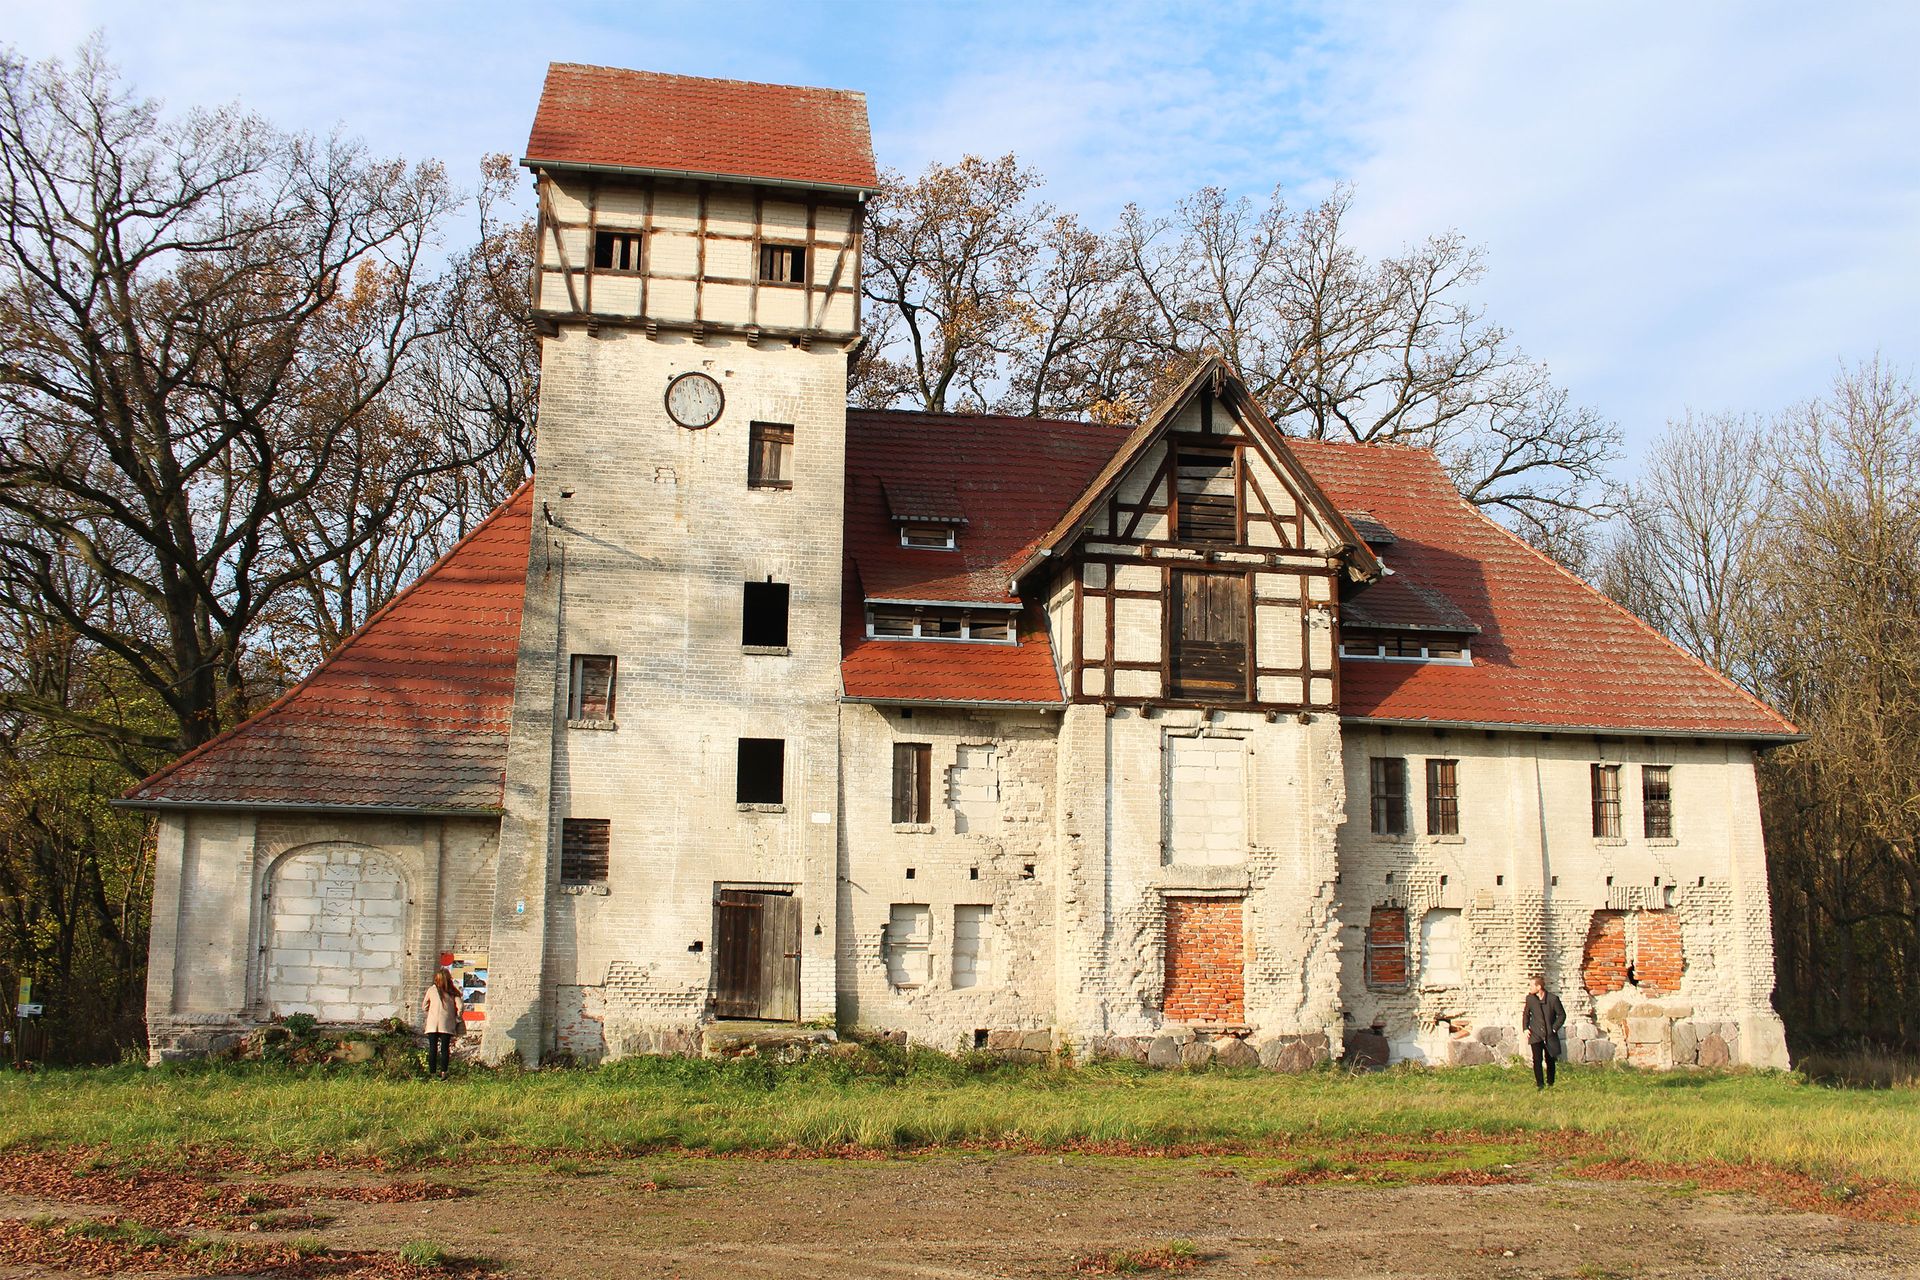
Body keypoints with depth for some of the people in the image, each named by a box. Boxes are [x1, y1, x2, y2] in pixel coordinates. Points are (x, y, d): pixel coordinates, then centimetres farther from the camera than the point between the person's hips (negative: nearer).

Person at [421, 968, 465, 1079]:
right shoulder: (452, 992, 1)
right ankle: (443, 1072, -6)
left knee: (432, 1049, 6)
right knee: (445, 1049, 3)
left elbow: (424, 1007, 10)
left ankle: (432, 1073, 5)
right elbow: (461, 1006, -7)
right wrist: (457, 1019, 6)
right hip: (447, 1024, 0)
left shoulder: (432, 990, 3)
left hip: (432, 1024, 0)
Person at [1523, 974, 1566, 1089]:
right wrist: (1526, 1028, 3)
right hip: (1536, 1035, 1)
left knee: (1550, 1060, 10)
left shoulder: (1553, 999, -11)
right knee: (1537, 1059, -11)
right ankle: (1539, 1084, -3)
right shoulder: (1530, 998, -2)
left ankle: (1550, 1083, 26)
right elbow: (1526, 1014, 13)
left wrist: (1554, 1029, -6)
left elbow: (1562, 1015, 0)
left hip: (1550, 1035, -1)